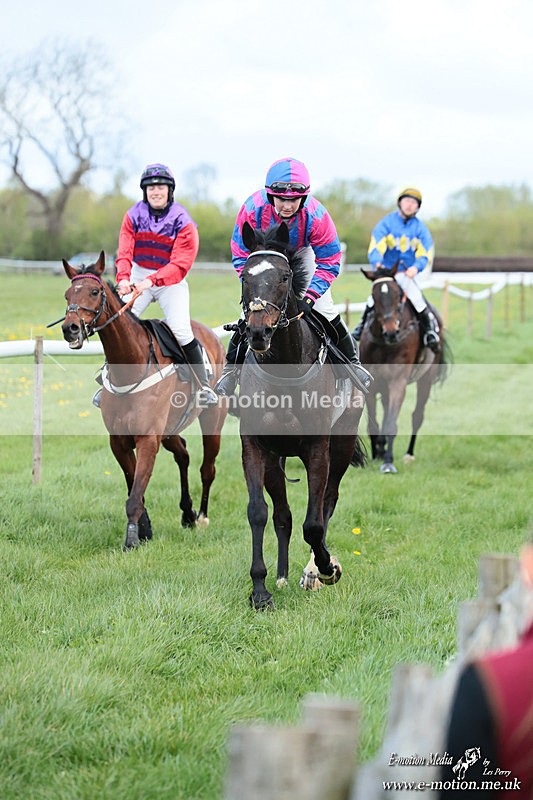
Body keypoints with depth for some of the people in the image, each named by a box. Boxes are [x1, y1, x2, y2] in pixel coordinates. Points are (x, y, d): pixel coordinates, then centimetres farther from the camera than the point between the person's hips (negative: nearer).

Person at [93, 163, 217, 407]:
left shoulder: (182, 221, -13)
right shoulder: (133, 215, -4)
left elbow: (180, 264, -21)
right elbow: (124, 252, -10)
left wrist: (152, 280, -34)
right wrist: (123, 278, -31)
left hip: (171, 281, -3)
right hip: (138, 276, 3)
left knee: (181, 330, -18)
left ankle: (203, 386, -6)